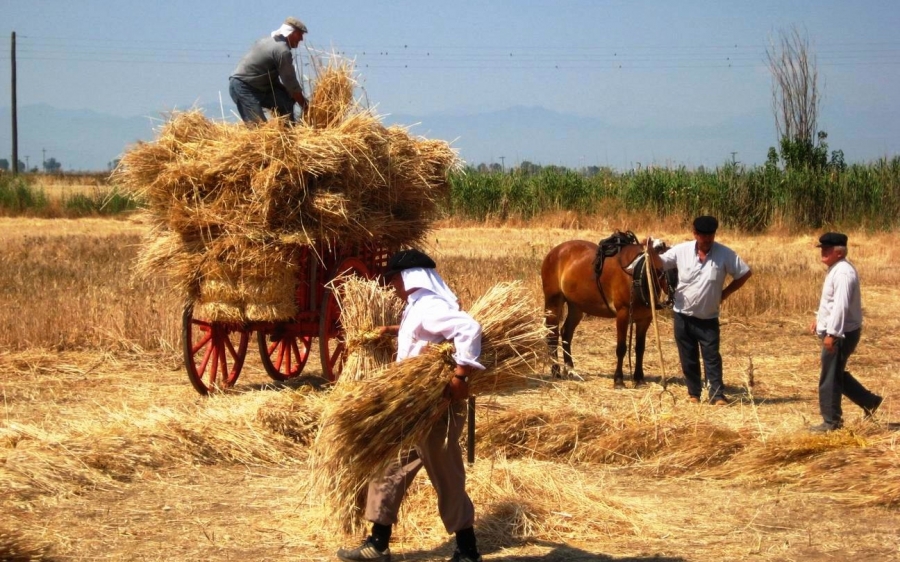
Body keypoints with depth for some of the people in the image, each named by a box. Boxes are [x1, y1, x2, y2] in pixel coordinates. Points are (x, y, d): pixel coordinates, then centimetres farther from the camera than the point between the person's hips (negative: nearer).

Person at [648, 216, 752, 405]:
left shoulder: (725, 254, -11)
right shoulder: (681, 250, -7)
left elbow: (745, 273, -3)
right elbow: (660, 263, 4)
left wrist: (726, 292, -4)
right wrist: (652, 251, -18)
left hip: (708, 318, -2)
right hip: (683, 316, 2)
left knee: (712, 357, -2)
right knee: (688, 359, 10)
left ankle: (717, 395, 1)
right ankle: (693, 393, 22)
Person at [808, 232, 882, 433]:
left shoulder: (843, 273, -21)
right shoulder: (835, 270, 13)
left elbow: (841, 305, -28)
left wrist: (831, 333, -29)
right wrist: (819, 319, 21)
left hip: (841, 334, -11)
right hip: (836, 332, 11)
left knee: (830, 378, -3)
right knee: (836, 374, 19)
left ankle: (831, 422, 6)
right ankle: (869, 401, 27)